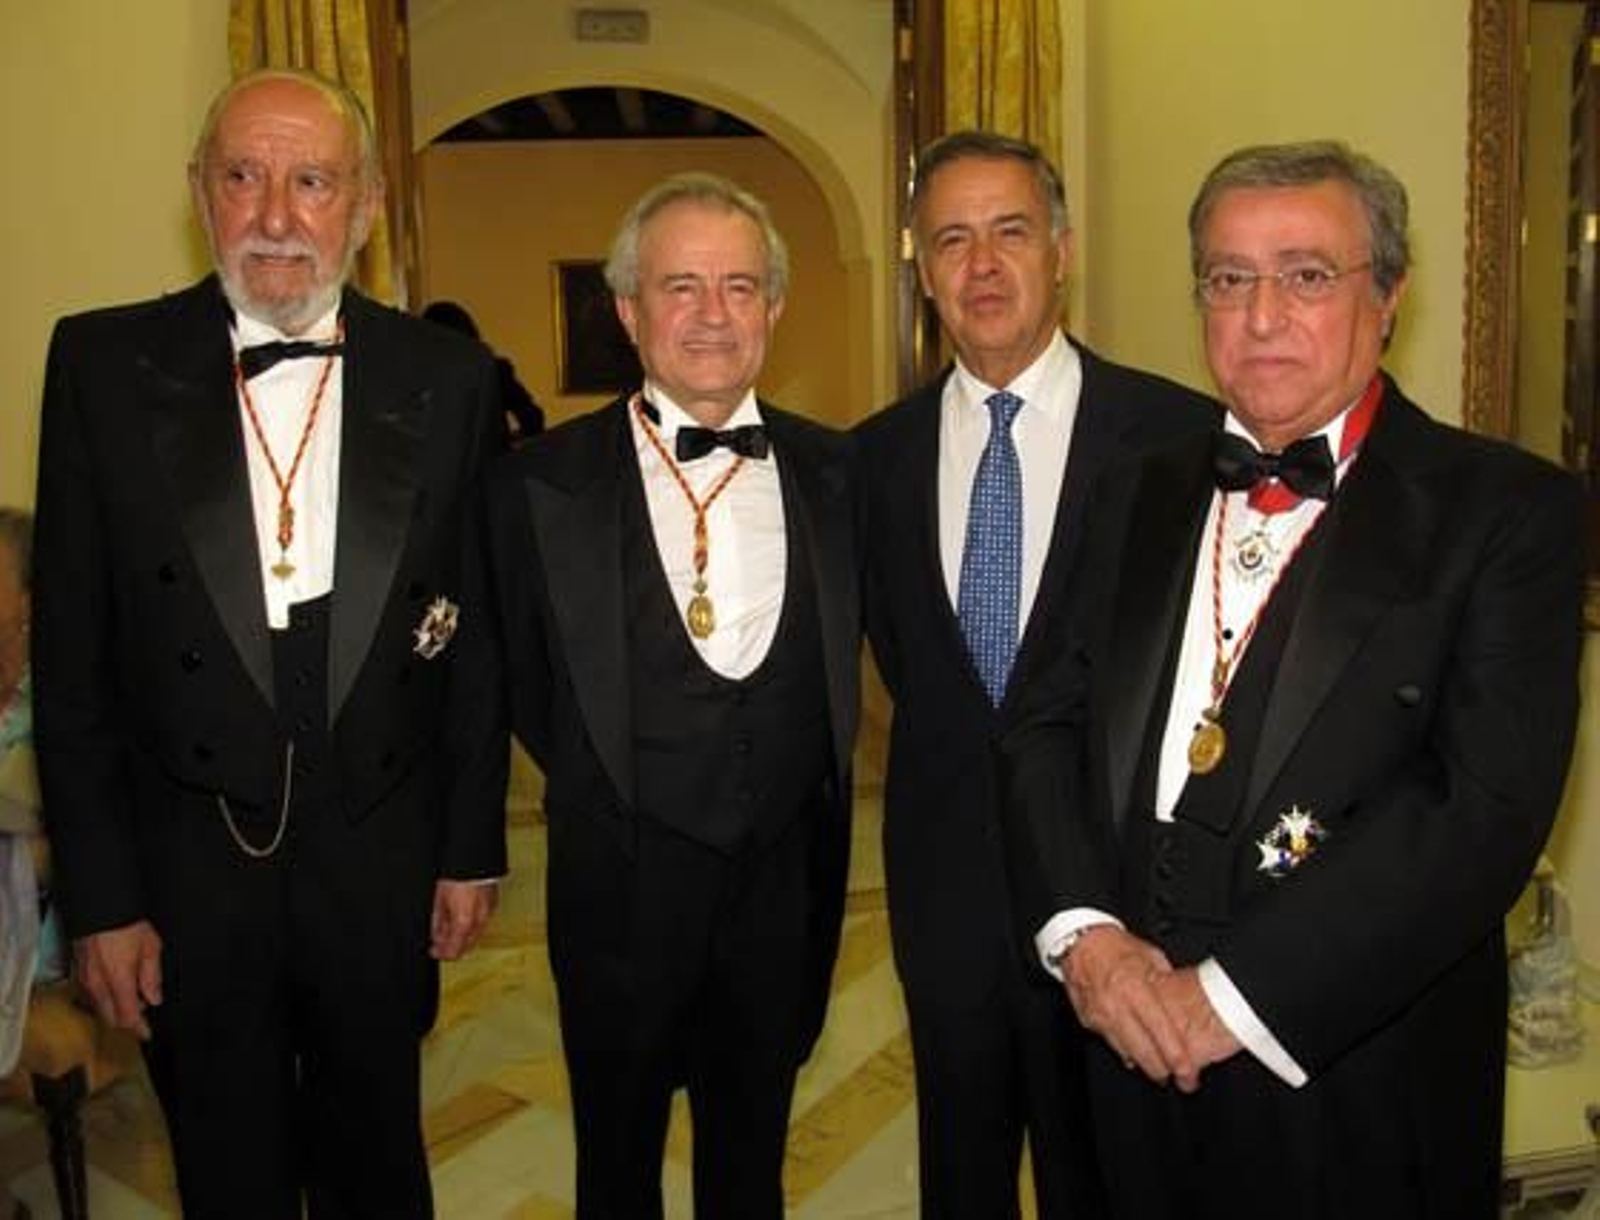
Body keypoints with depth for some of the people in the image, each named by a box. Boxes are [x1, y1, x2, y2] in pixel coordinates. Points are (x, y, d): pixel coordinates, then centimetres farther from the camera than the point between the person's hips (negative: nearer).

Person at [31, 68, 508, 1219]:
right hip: (189, 870, 0)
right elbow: (72, 656, -4)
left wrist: (473, 848, 3)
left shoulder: (448, 378, -3)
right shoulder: (104, 363, -6)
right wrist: (101, 897, -5)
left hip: (384, 862, 1)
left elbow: (476, 633, 1)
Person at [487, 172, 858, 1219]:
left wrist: (800, 782, 7)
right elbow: (523, 682, 0)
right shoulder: (544, 482, -10)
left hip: (786, 884, 2)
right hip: (622, 886, -2)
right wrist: (607, 789, 5)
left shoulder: (837, 472, -3)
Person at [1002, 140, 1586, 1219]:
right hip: (1135, 1047, 4)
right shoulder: (1144, 495, 8)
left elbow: (1489, 805, -18)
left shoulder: (1510, 511, -8)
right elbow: (1047, 722, 5)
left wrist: (1233, 994, -19)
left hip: (1362, 1091, -4)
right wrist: (1083, 927, -10)